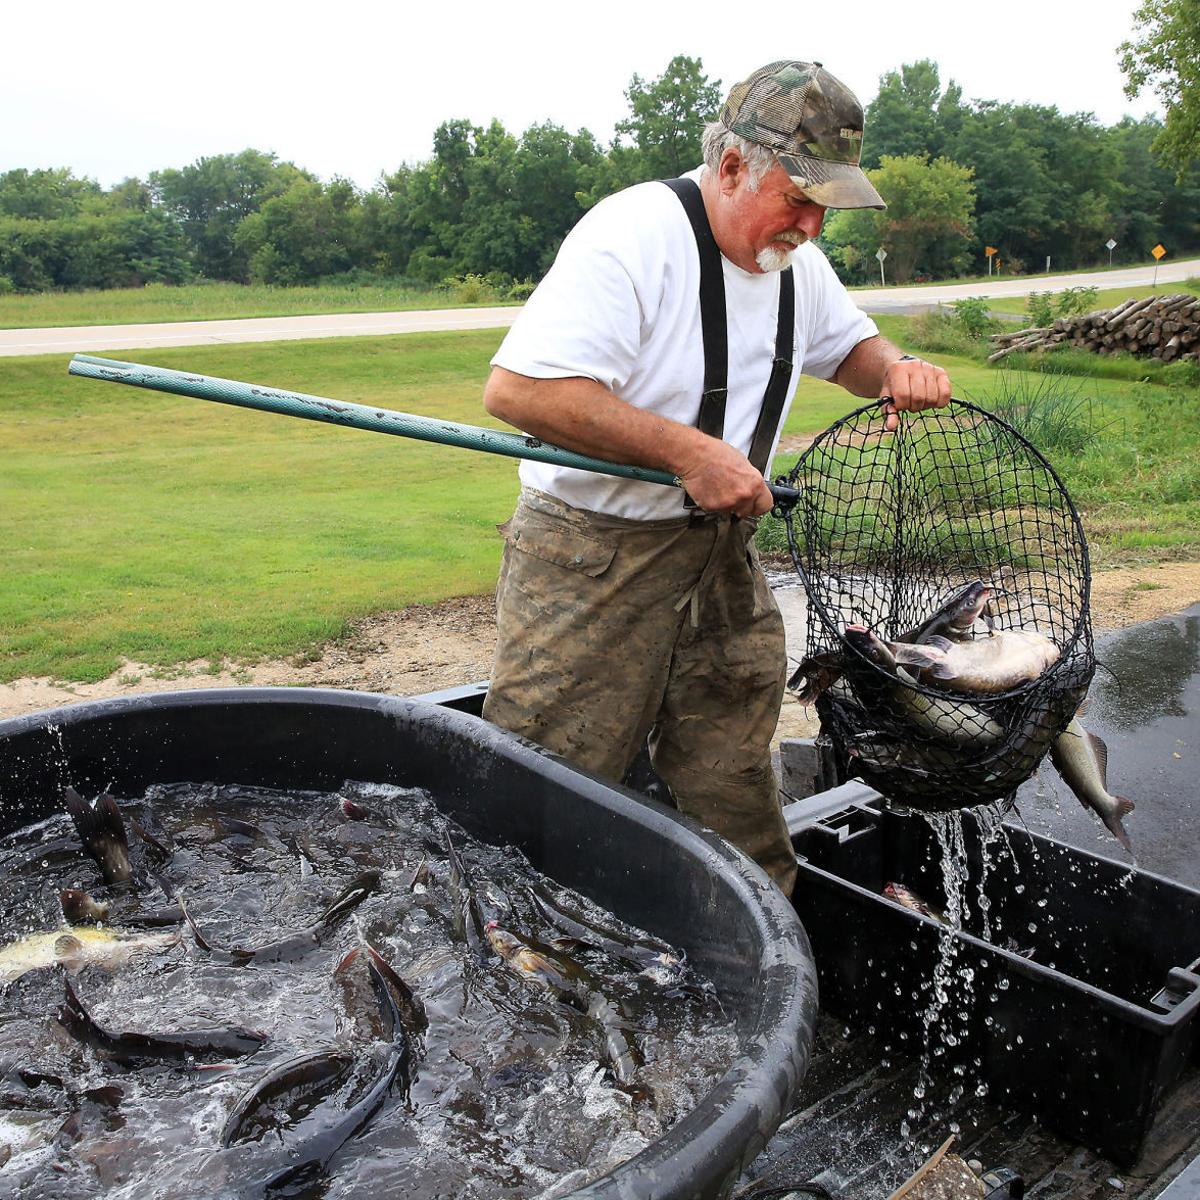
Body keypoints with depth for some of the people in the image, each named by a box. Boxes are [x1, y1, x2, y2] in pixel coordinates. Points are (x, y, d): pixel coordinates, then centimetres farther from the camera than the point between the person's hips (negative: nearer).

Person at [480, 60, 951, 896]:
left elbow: (847, 343, 26)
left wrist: (896, 370, 1)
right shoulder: (635, 234, -18)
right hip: (594, 555, -7)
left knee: (733, 781, 13)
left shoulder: (793, 255, 7)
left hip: (723, 551, 7)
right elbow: (517, 389, -28)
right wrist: (687, 449, -26)